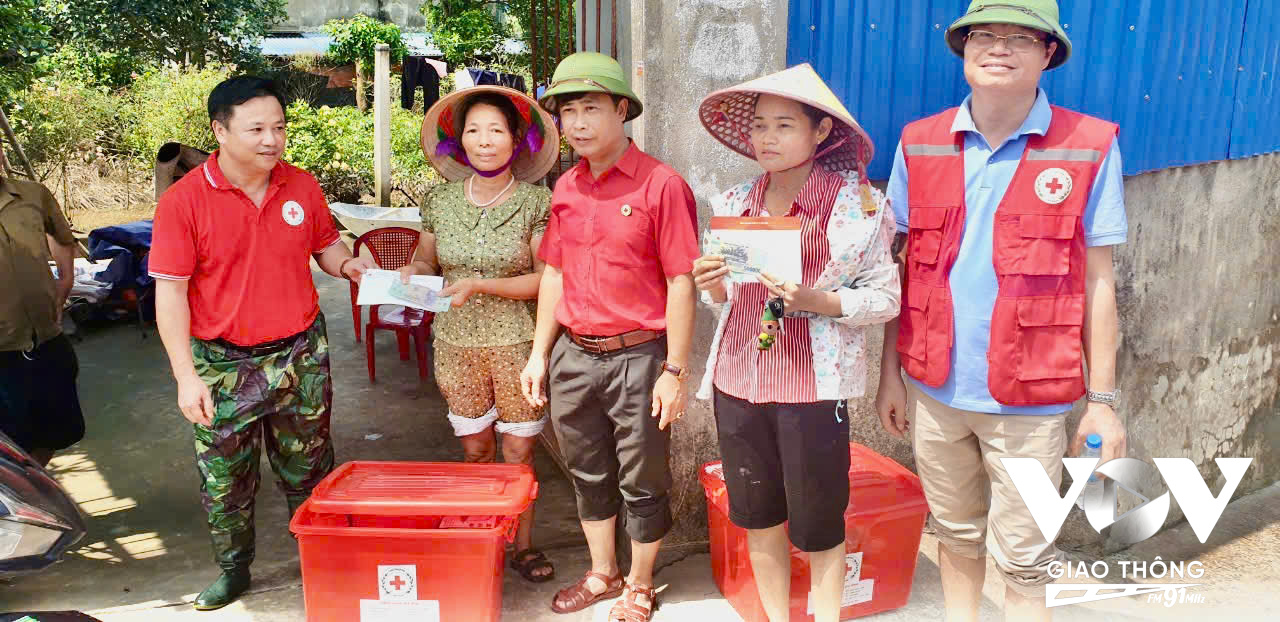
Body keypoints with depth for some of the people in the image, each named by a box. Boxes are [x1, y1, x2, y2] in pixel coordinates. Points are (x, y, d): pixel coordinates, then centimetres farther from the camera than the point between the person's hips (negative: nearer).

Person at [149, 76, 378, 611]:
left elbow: (325, 244, 15)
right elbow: (170, 293, -9)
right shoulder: (183, 201, -11)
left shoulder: (302, 186, 0)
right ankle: (233, 570, 34)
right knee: (224, 480, 12)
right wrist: (186, 377, -13)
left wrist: (346, 263, -10)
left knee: (309, 471, 14)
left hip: (301, 355, 2)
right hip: (222, 365, -2)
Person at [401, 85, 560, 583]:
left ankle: (523, 545, 20)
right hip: (457, 344, 3)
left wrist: (481, 286, -20)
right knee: (475, 449, 12)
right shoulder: (441, 201, 3)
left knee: (518, 451, 4)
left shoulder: (537, 202, -7)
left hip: (518, 344, -2)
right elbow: (426, 260, 16)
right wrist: (410, 275, -8)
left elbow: (547, 279, -10)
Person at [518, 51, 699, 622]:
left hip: (637, 357, -5)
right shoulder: (565, 188, 7)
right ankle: (602, 574, 39)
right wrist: (539, 354, 11)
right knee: (589, 476, 19)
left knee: (642, 483, 10)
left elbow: (681, 284, -12)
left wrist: (674, 371, -13)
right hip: (573, 355, 6)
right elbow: (555, 275, 13)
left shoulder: (661, 185, -11)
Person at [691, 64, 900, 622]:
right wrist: (712, 286, -8)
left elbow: (886, 298, -8)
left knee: (818, 528, 10)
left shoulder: (857, 203, -8)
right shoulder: (734, 203, 6)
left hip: (812, 387, -4)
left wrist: (811, 299, -23)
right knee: (757, 520, 17)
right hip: (737, 382, 5)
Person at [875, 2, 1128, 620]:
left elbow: (1097, 284, -2)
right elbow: (901, 268, 6)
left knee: (1022, 557, 6)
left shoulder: (1090, 148, -5)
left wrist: (1102, 400, -3)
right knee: (956, 533, 19)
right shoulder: (919, 144, 1)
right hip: (934, 389, 3)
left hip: (1029, 400, -2)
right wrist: (890, 373, 5)